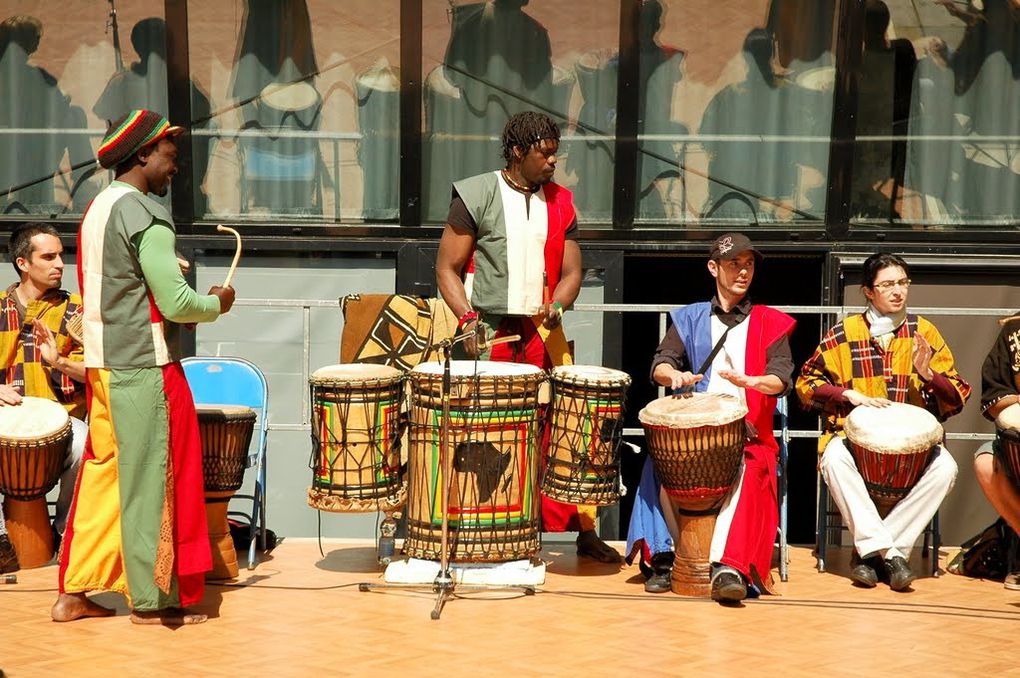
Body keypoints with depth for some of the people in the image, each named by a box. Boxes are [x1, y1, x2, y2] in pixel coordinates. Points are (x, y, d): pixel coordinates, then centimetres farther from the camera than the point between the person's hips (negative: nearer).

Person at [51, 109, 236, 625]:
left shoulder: (96, 210, 12)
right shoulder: (145, 217, -16)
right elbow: (176, 304, -20)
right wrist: (216, 303, -2)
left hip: (103, 365, 9)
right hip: (144, 369, -8)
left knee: (102, 476, 13)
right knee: (150, 481, 1)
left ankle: (75, 592, 18)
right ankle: (151, 600, 11)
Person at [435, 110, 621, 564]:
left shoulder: (560, 203, 11)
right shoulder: (477, 197, -1)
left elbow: (570, 272, 11)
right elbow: (447, 268, 0)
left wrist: (555, 308, -9)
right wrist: (468, 318, -14)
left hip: (543, 336, 3)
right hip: (488, 336, -3)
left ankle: (584, 531, 10)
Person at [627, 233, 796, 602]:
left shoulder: (770, 322, 12)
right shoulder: (690, 318, 17)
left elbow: (782, 378, -1)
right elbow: (659, 365, 7)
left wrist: (751, 381, -24)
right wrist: (677, 375, -18)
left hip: (749, 435, -1)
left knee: (748, 473, -33)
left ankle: (729, 567, -39)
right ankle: (663, 557, -16)